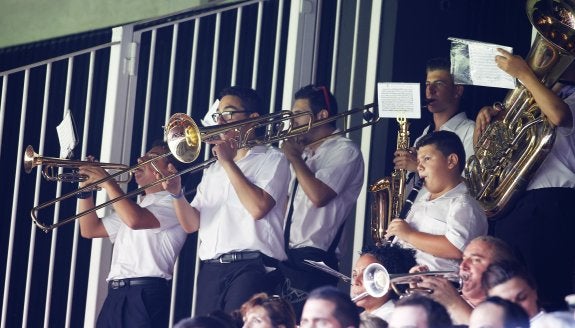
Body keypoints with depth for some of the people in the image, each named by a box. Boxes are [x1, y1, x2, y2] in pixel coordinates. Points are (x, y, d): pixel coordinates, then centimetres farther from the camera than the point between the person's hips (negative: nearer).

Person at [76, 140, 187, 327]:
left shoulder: (171, 202, -1)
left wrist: (107, 182, -11)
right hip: (115, 296, 8)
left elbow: (135, 220, -19)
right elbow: (90, 230, 26)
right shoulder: (132, 205, 29)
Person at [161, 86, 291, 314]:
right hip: (210, 270, 6)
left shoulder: (272, 159, 5)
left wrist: (228, 163, -5)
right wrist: (177, 194, -3)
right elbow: (191, 224, 16)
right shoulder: (213, 169, 25)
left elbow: (258, 208, -13)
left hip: (250, 267, -6)